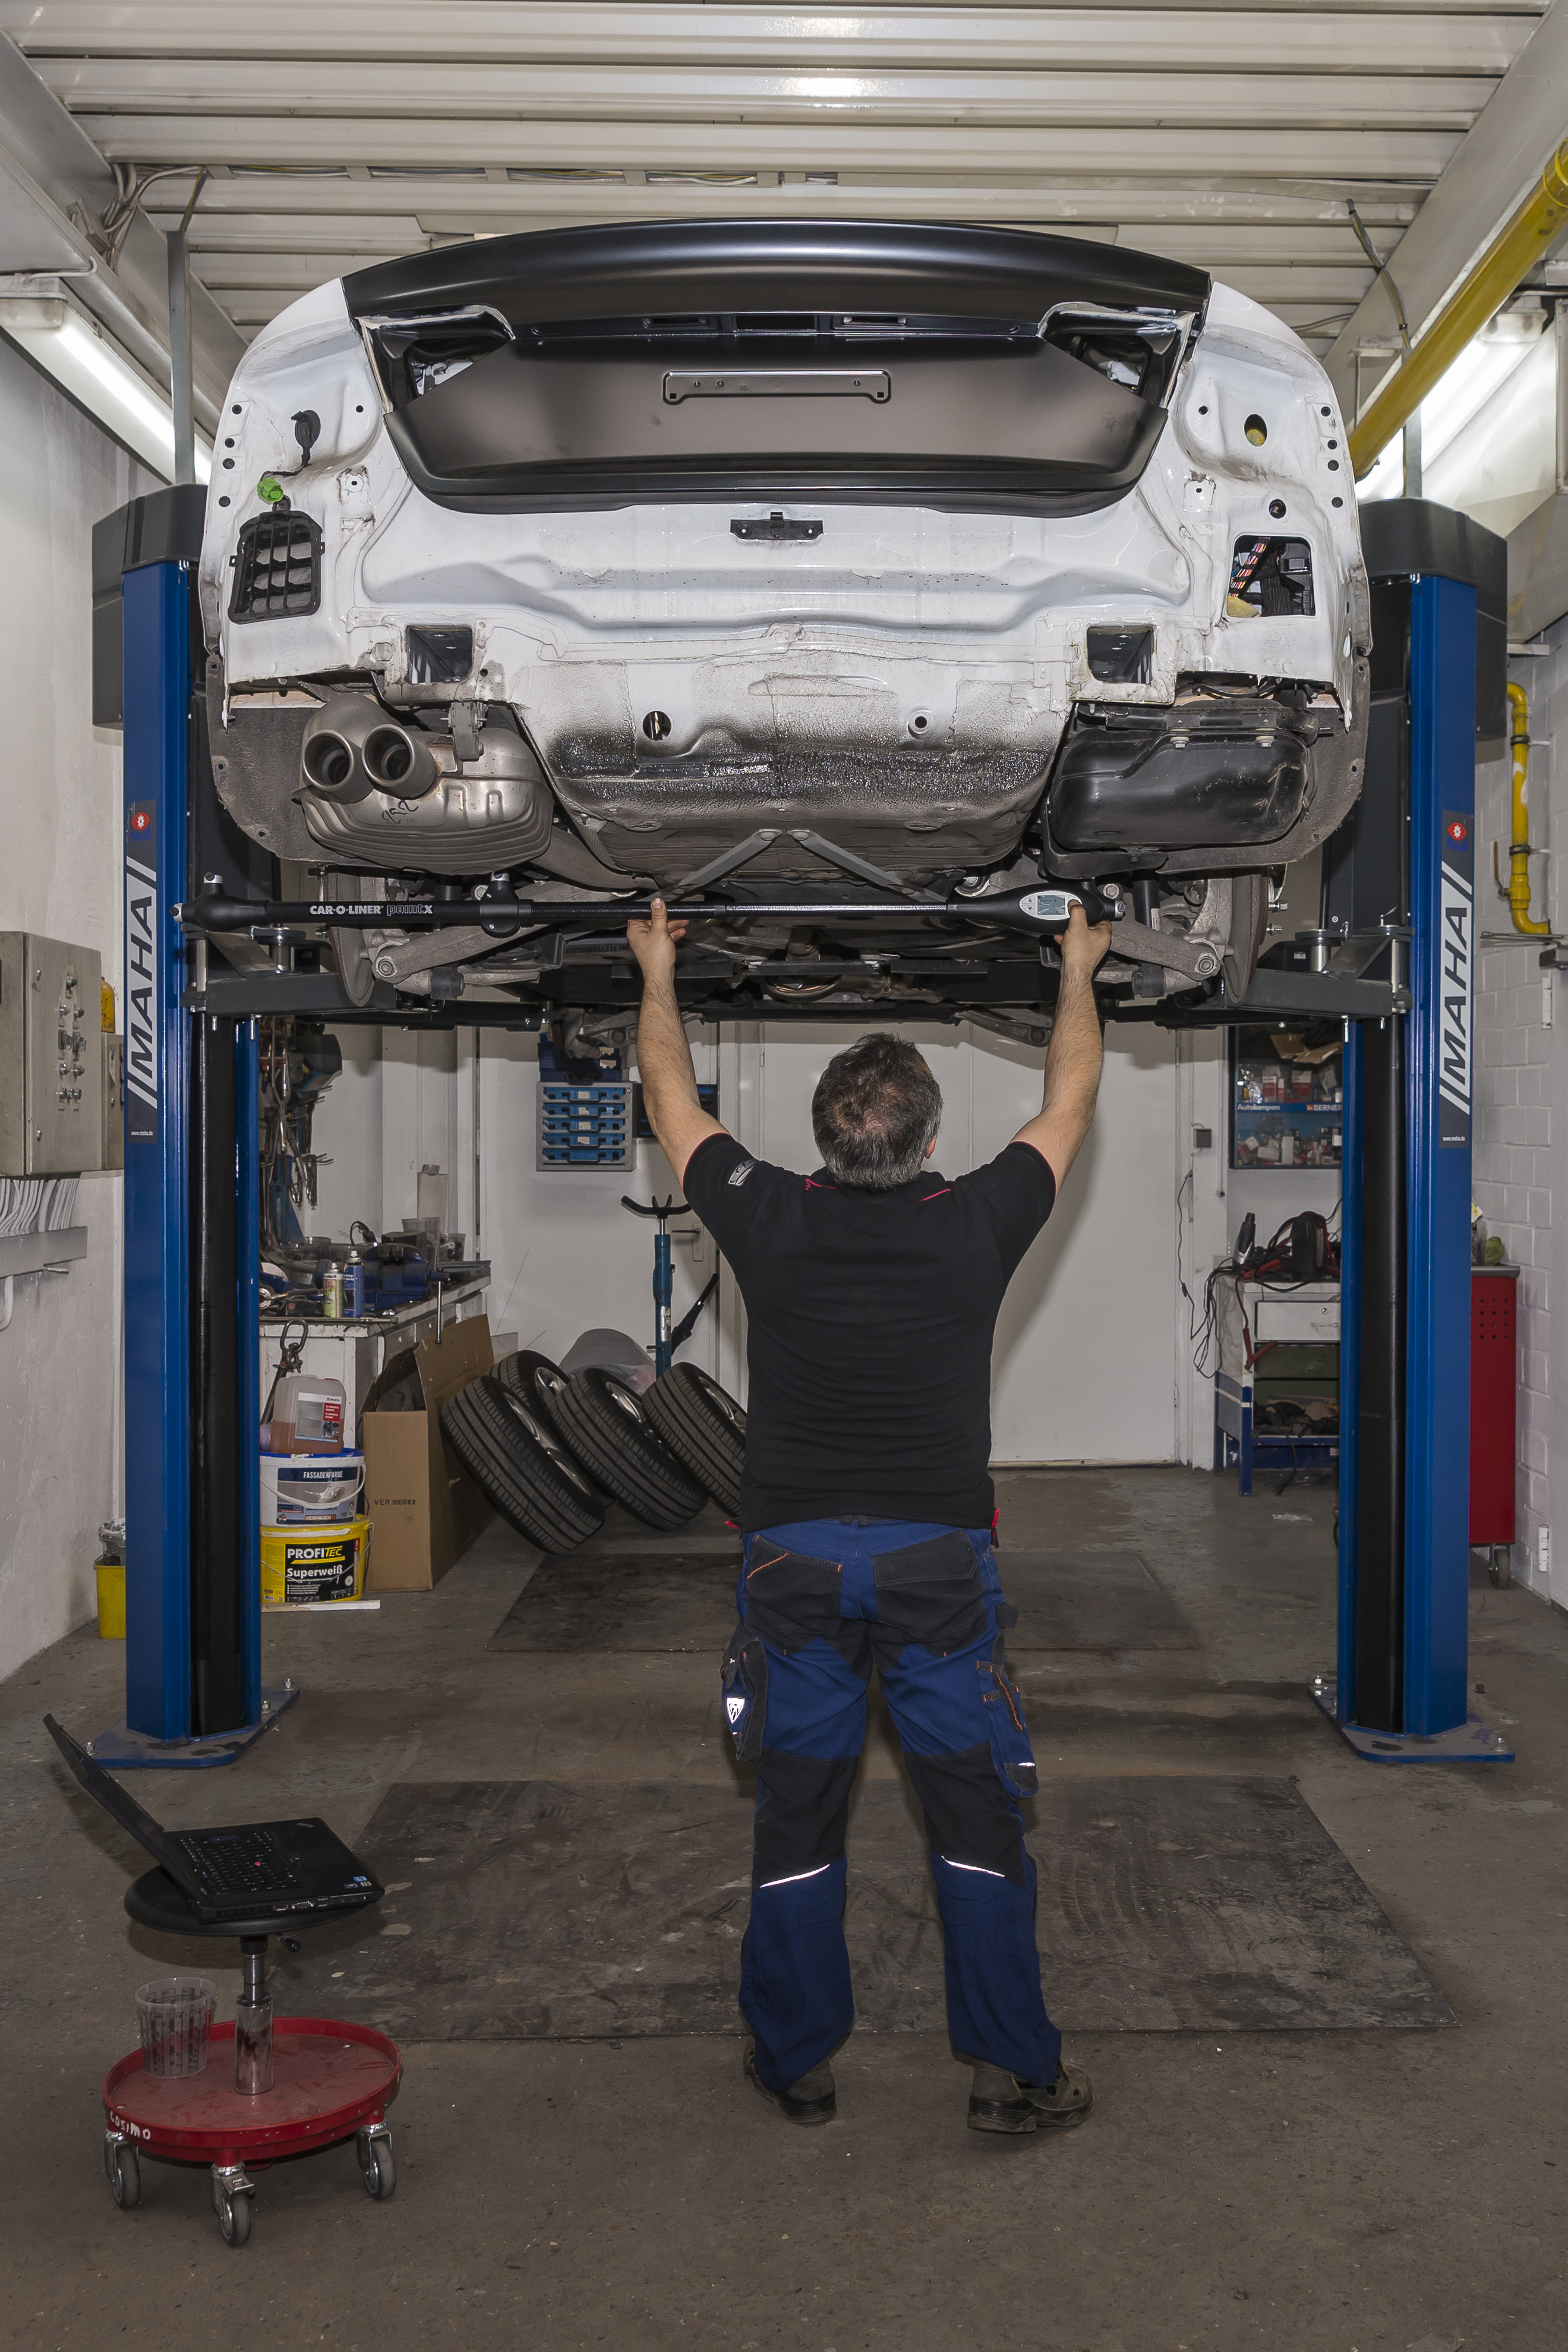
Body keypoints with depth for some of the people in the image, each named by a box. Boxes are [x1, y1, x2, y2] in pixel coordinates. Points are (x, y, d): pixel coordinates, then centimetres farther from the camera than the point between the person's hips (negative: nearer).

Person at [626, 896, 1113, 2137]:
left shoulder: (771, 1220, -7)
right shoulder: (978, 1224, -8)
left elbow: (672, 1096, 10)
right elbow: (1071, 1099, 9)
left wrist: (658, 973, 25)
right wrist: (1079, 969, 24)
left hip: (797, 1558, 1)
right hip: (940, 1558, -1)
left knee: (797, 1820, 11)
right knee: (978, 1815, 8)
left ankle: (796, 2062, 22)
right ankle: (1015, 2072, 15)